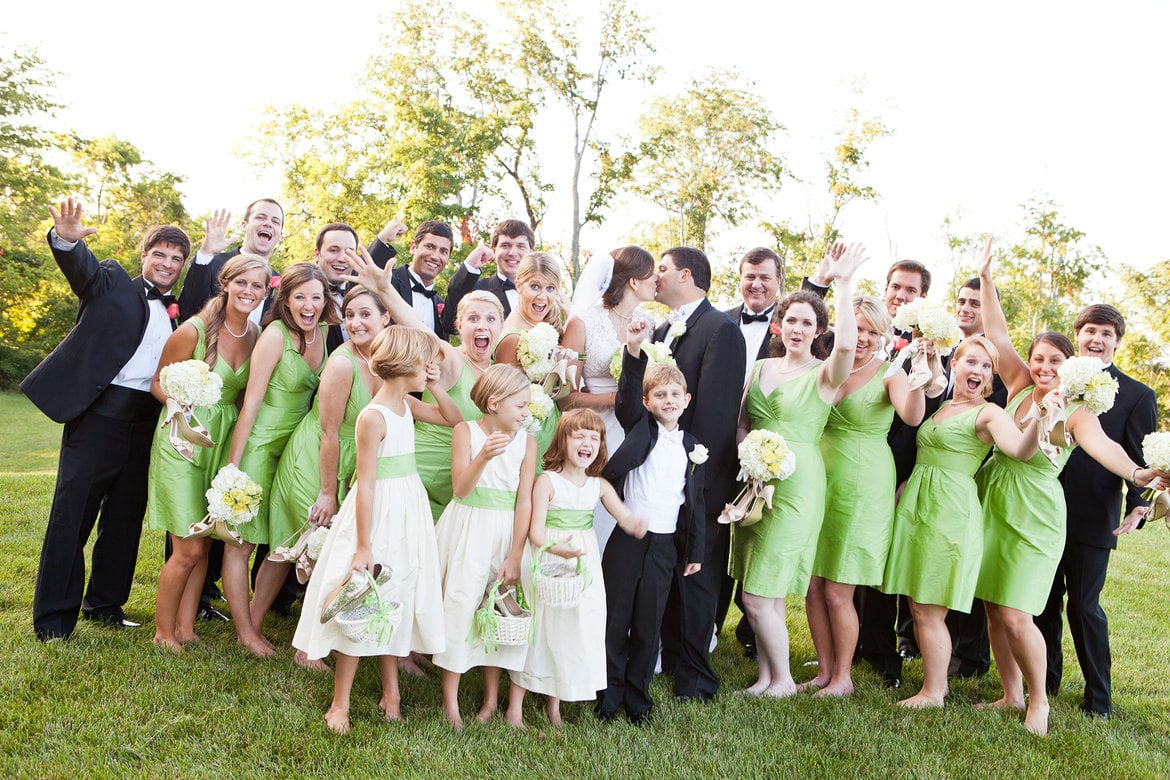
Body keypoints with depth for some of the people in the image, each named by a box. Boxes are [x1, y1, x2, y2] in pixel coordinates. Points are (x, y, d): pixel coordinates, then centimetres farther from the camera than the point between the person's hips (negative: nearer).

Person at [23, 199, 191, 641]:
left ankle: (105, 604, 25)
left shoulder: (177, 311, 19)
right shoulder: (113, 283, 4)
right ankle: (54, 618, 6)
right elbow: (83, 268, -13)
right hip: (101, 411, -5)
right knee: (73, 513, -1)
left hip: (147, 421, 5)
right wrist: (67, 238, -34)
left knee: (126, 516, 12)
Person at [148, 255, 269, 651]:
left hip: (223, 443, 5)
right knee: (188, 550, -4)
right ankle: (163, 631, 15)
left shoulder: (256, 336, 0)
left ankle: (185, 628, 23)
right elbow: (159, 383, -3)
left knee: (203, 545, 10)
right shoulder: (193, 331, -14)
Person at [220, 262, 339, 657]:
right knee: (241, 543, 3)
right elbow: (251, 402, -15)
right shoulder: (275, 335, -15)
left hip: (296, 447, 7)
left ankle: (254, 625, 24)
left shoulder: (323, 333, 3)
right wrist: (232, 465, -15)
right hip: (260, 445, -7)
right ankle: (245, 632, 16)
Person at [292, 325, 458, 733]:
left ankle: (391, 692, 30)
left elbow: (454, 419, 19)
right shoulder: (373, 417, -20)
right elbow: (365, 484, -20)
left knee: (395, 606, 17)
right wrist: (362, 547, -19)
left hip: (408, 513, 8)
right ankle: (340, 704, 16)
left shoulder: (407, 404, 4)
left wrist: (435, 386, 2)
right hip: (377, 516, -8)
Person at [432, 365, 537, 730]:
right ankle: (450, 700, 9)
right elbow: (461, 489, -14)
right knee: (460, 604, -3)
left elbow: (524, 500, -4)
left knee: (500, 607, 6)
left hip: (506, 531, 2)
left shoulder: (527, 441, -1)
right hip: (467, 530, -2)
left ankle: (492, 696, 21)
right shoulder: (466, 431, -6)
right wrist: (484, 456, -32)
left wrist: (515, 556, -7)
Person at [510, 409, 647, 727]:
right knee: (539, 629, 1)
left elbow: (625, 517, -5)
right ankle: (516, 705, 15)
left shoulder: (599, 486, 4)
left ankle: (554, 706, 26)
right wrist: (557, 548, -32)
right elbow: (535, 531, -14)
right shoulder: (547, 481, -10)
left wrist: (636, 525, -29)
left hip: (583, 566, 5)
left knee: (573, 632, 10)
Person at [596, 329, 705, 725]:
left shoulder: (693, 448, 9)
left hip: (666, 546, 3)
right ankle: (609, 695, 20)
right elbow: (626, 394, -18)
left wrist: (695, 552, 11)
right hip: (626, 540, -2)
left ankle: (637, 697, 26)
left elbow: (696, 502, 12)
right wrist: (634, 349, -33)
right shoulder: (640, 427, 1)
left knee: (648, 625, 11)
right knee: (615, 620, 5)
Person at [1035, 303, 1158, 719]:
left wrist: (1139, 505, -18)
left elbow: (1141, 459, -3)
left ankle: (1099, 695, 20)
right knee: (1044, 602, 12)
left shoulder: (1137, 396, 0)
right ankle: (1046, 679, 29)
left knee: (1084, 606, 3)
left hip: (1092, 520, -3)